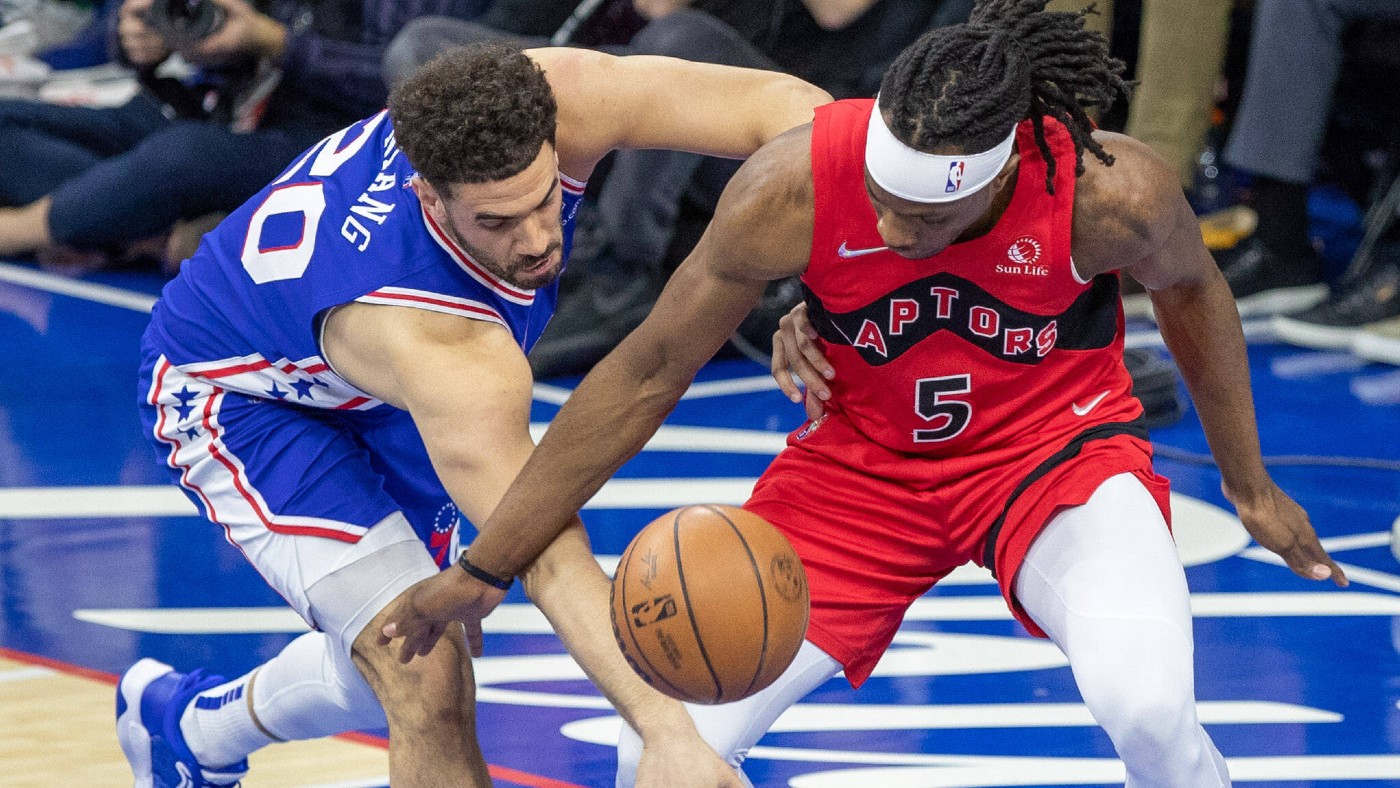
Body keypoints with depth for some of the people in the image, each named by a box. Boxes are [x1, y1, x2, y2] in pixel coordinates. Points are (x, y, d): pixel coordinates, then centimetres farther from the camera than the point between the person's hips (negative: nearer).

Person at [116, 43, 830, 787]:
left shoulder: (555, 105, -33)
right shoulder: (447, 354, -46)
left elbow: (788, 109, -32)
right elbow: (551, 562, -49)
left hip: (360, 390, 7)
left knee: (392, 665, 19)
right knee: (428, 675, -23)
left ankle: (187, 728, 46)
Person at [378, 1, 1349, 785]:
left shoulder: (1114, 194, -29)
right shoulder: (792, 187, -28)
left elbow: (1192, 291, -3)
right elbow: (648, 372, -16)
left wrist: (1249, 483, 9)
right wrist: (487, 566, -14)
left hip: (1055, 441, -1)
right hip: (864, 458, 2)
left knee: (1145, 698, -32)